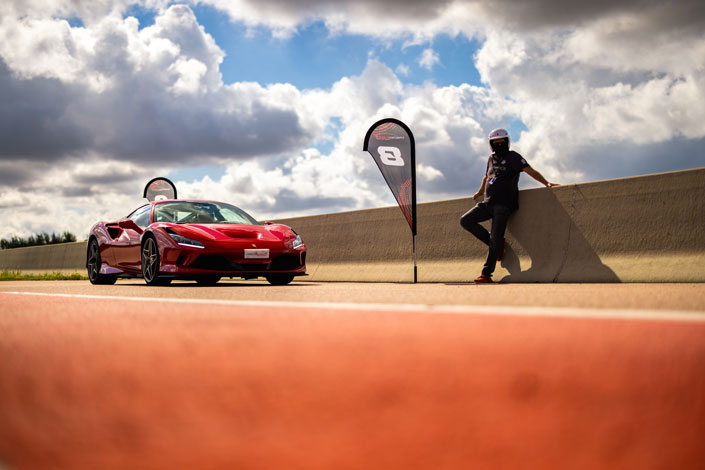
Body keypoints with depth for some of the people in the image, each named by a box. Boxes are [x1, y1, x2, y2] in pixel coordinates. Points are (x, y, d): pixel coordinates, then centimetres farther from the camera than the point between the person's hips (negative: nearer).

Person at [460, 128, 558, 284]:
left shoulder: (513, 157, 0)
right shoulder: (491, 159, 19)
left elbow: (531, 171, -7)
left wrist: (546, 183, -19)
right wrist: (480, 192, 48)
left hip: (503, 205, -7)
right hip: (488, 203, 7)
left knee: (495, 239, -11)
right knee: (466, 221, -6)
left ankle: (486, 275, -12)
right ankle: (496, 244, 3)